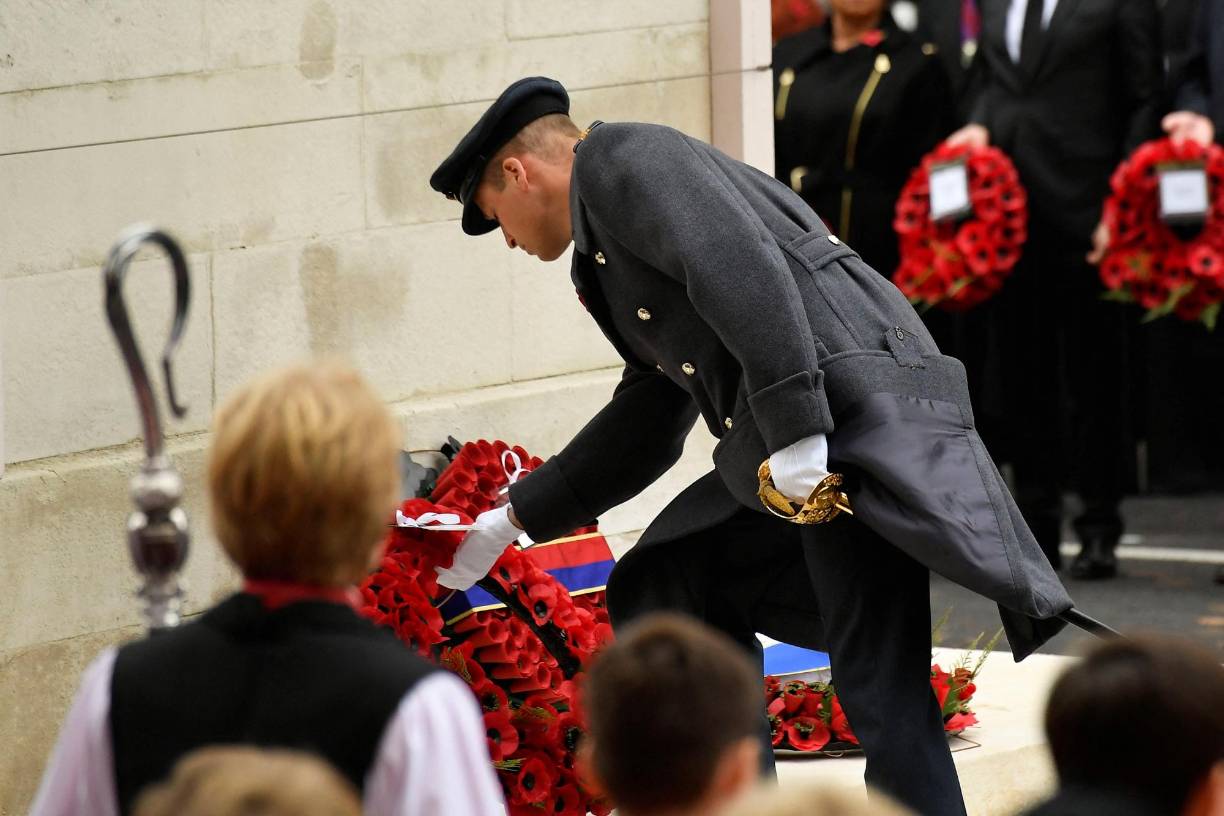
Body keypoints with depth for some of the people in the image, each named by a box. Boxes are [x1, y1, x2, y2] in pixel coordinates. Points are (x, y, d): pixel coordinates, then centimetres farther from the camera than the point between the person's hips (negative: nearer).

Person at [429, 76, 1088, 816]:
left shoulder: (621, 158, 0)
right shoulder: (609, 236, 29)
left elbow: (742, 268, -16)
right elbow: (645, 423, 36)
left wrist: (794, 429, -23)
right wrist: (514, 520, 40)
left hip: (856, 415, -10)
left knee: (879, 685, -13)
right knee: (660, 592, 17)